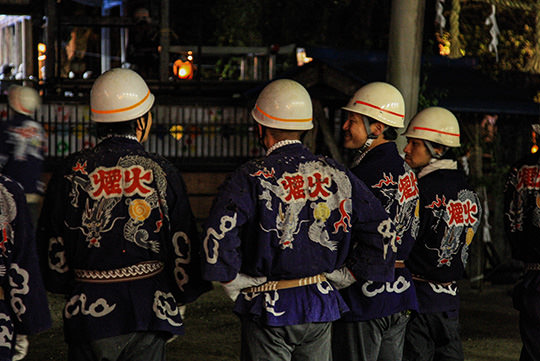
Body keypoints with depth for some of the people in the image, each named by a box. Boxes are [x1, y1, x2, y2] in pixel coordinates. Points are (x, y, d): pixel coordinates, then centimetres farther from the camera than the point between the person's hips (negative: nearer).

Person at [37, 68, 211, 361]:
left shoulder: (71, 172, -4)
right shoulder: (161, 173, -5)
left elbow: (54, 249, 3)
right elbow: (183, 247, 1)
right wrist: (182, 294, 16)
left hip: (89, 314, 1)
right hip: (148, 312, -1)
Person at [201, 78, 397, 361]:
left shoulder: (250, 180, -11)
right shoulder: (336, 175, 2)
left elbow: (218, 238, -23)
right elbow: (381, 229, 2)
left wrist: (235, 285, -8)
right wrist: (341, 277, 7)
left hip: (269, 307, -4)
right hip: (321, 306, 4)